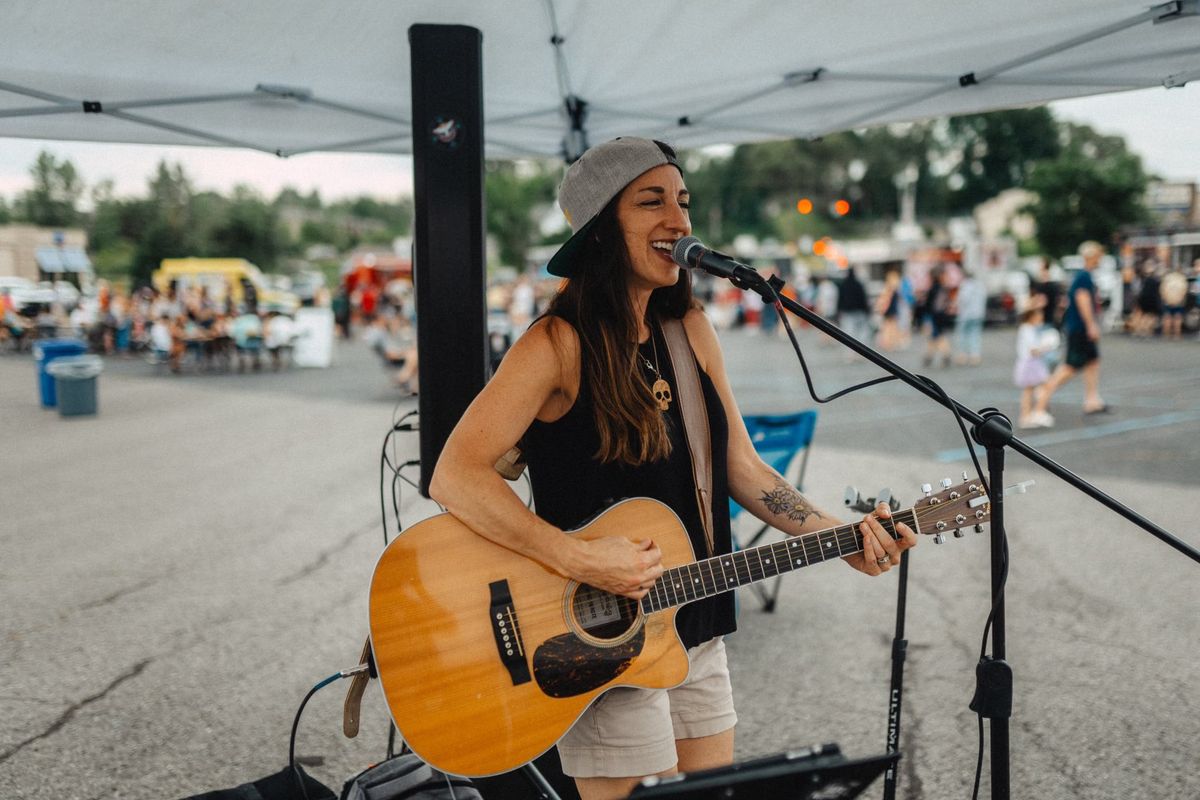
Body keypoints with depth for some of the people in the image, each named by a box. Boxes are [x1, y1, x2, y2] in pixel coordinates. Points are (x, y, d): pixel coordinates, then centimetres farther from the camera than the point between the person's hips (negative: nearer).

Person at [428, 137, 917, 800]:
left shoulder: (689, 330, 5)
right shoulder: (559, 345, -16)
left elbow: (740, 468, 8)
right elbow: (454, 478, -24)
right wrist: (581, 560, -29)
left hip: (696, 638, 7)